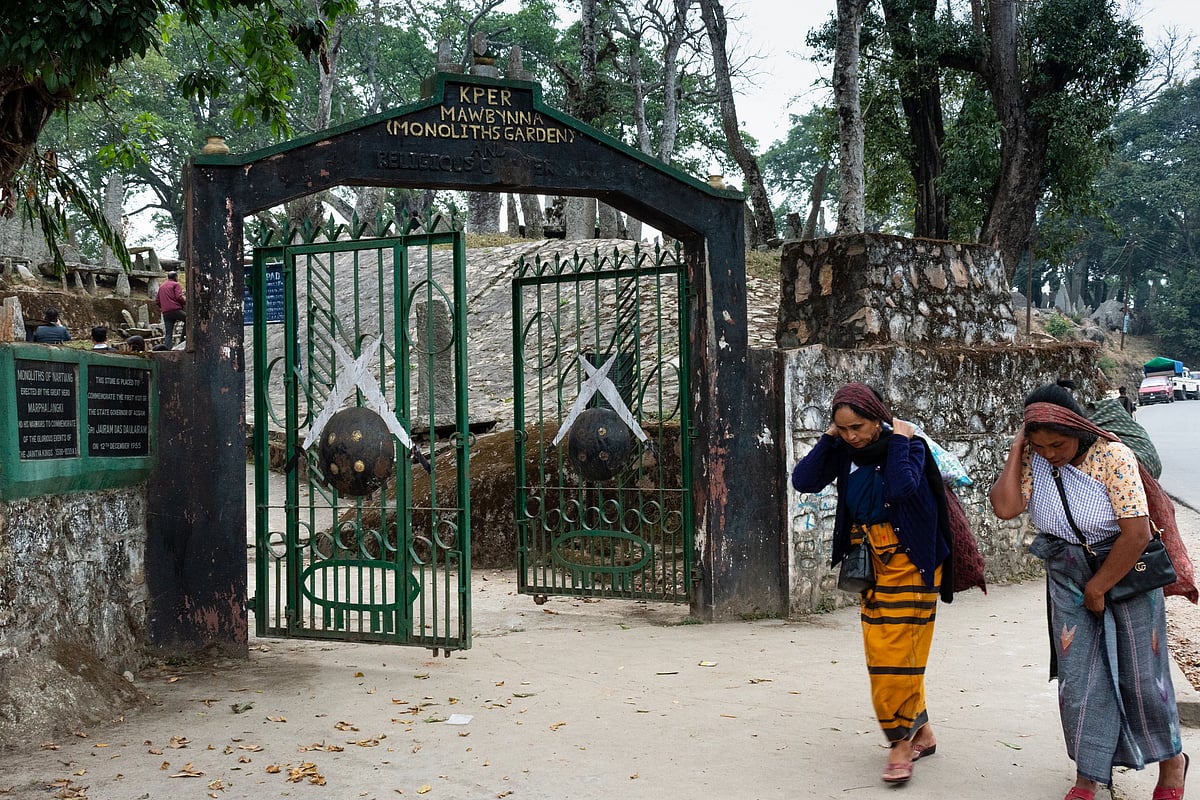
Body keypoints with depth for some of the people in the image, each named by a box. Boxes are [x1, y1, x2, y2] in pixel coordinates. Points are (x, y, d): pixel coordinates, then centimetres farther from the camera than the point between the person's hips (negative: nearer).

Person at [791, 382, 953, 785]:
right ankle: (922, 732, 22)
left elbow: (903, 487, -31)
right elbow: (803, 481, -7)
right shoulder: (845, 451, 1)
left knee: (897, 649, -9)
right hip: (870, 561, 6)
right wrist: (827, 438, -10)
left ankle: (901, 742, 1)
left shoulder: (908, 445, -13)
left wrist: (898, 440, -22)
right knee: (878, 650, 9)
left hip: (908, 560, -6)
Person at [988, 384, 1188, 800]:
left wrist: (1098, 588, -17)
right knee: (1078, 679, 1)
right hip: (1069, 578, 3)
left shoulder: (1113, 457, -21)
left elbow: (1137, 532, -23)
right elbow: (1004, 507, -25)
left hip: (1127, 572, -3)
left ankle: (1171, 762, 31)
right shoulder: (1033, 461, -9)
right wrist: (1017, 449, -21)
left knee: (1141, 676, 7)